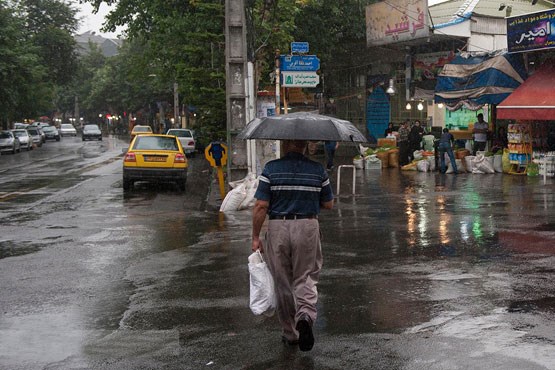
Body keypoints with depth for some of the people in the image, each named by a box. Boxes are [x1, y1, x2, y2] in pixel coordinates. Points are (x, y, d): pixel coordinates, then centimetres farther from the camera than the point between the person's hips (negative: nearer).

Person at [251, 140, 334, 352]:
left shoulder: (271, 169, -5)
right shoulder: (318, 170, 1)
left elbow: (261, 207, -8)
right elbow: (328, 204, 8)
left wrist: (255, 237, -1)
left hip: (278, 228, 0)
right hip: (307, 227, 0)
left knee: (282, 282, 12)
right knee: (306, 278, 10)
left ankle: (290, 334, 22)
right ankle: (305, 316, -19)